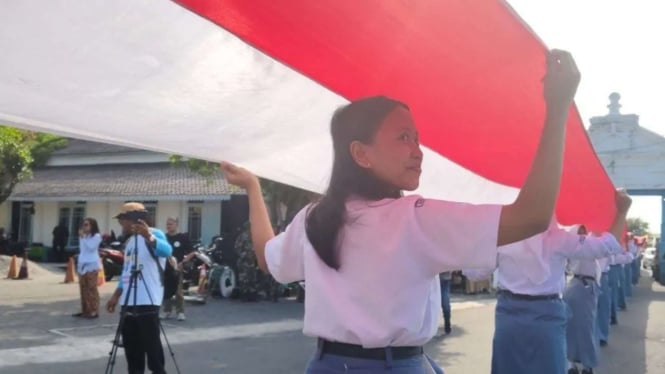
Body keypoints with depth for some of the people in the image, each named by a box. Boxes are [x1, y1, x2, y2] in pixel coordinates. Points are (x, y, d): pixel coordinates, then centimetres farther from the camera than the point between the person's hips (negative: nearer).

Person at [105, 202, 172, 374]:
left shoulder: (154, 234, -9)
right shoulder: (130, 241, 19)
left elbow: (166, 251, -31)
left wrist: (149, 237, -49)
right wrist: (116, 295, 18)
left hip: (147, 302, -9)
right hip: (128, 302, 9)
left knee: (151, 343, -6)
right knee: (131, 344, 12)